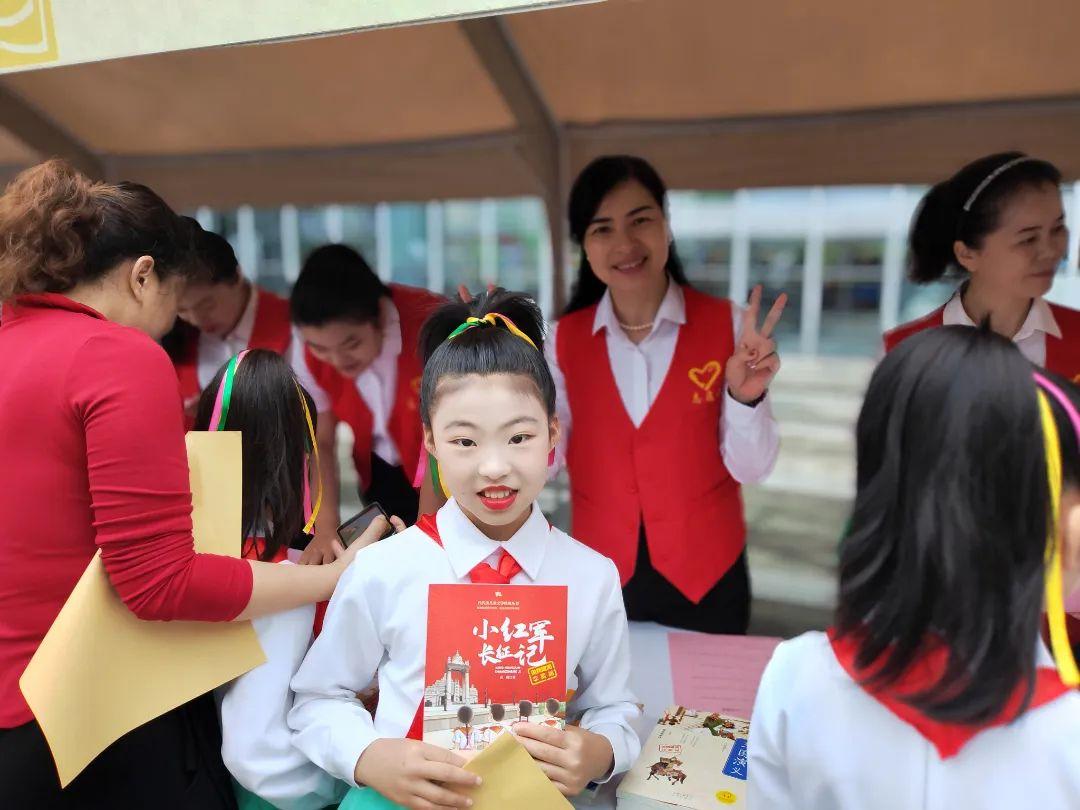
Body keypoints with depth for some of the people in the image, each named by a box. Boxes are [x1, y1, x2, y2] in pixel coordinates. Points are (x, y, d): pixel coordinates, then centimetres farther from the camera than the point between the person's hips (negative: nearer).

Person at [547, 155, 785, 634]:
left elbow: (750, 468, -11)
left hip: (706, 574, -1)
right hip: (603, 574, 1)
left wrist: (744, 399, -28)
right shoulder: (563, 340, -5)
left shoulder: (728, 326, -11)